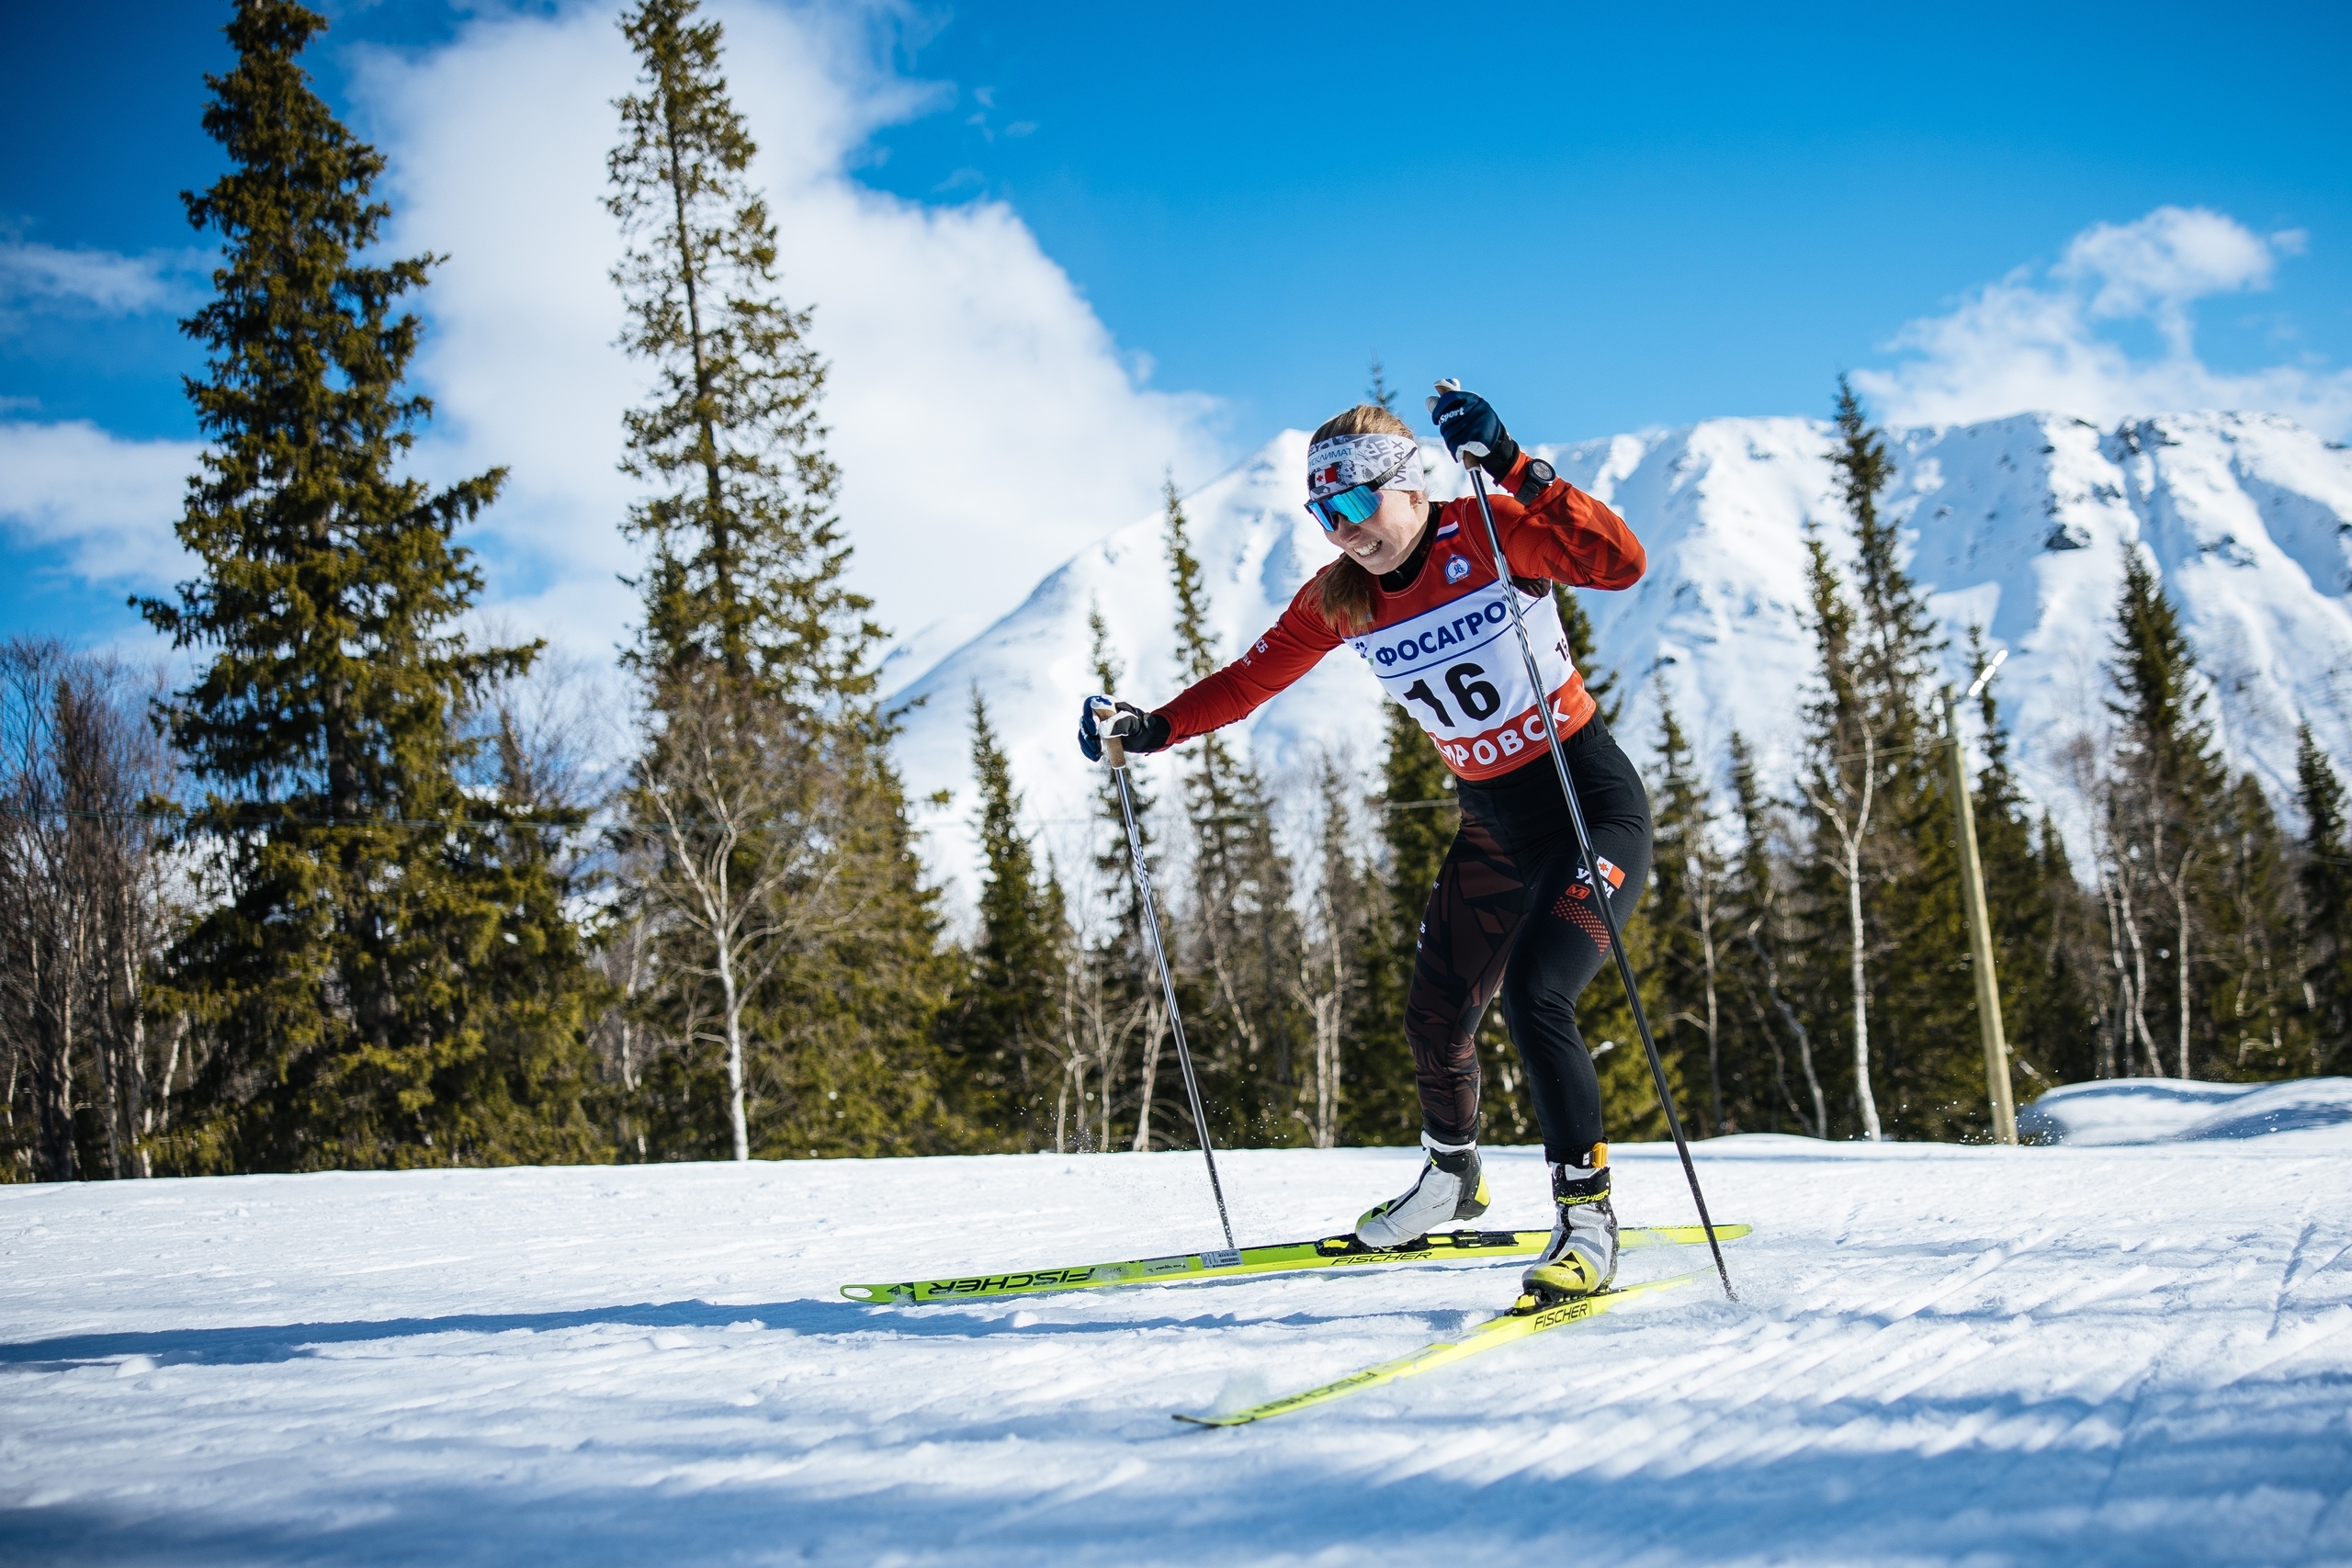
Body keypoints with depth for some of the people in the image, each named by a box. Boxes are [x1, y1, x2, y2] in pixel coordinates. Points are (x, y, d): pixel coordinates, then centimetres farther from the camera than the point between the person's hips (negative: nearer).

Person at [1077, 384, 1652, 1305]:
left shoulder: (1488, 536, -18)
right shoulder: (1337, 600, -2)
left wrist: (1512, 470, -40)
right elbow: (1251, 677, 9)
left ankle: (1587, 1214, -11)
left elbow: (1620, 561, -33)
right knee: (1434, 1018, 10)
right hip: (1491, 823, 6)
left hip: (1593, 801, -6)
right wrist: (1152, 729, -1)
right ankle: (1452, 1177, 39)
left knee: (1533, 995, -24)